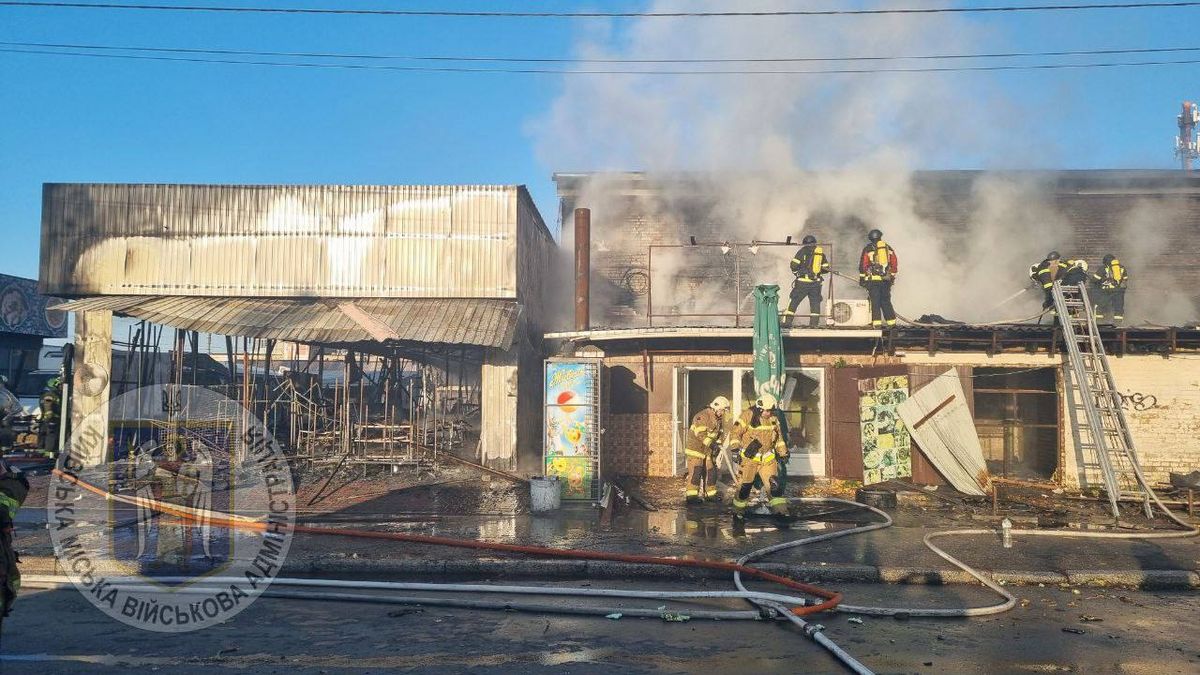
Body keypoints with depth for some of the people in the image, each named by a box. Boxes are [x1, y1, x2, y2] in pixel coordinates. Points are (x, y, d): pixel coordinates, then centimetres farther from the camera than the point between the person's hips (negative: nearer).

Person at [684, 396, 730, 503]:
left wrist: (718, 444, 2)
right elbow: (700, 434, -26)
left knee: (711, 471, 10)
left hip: (708, 450, 9)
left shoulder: (718, 419, 11)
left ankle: (710, 494, 21)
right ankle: (691, 495, -12)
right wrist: (712, 444, -29)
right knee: (696, 471, -14)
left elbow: (719, 433, 19)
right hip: (695, 448, -9)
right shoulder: (703, 416, -19)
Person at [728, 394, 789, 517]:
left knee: (773, 484, -7)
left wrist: (783, 452, 20)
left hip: (767, 458, 4)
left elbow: (778, 437, 19)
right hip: (749, 457, -4)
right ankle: (738, 510, 16)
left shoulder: (773, 419, 6)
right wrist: (735, 446, -21)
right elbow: (735, 432, -10)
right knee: (744, 485, -1)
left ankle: (780, 509, -5)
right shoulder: (748, 416, -10)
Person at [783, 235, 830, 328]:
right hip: (817, 282, 4)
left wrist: (796, 272, 11)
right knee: (815, 303, 14)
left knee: (794, 301, 3)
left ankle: (787, 322, 0)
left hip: (803, 282, -4)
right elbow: (826, 268, 13)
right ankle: (813, 323, 9)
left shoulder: (804, 251, -3)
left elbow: (794, 265, -7)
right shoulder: (821, 252, 11)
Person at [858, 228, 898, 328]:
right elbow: (894, 264, 15)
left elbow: (863, 265, -3)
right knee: (886, 301, 12)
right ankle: (891, 322, 12)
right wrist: (892, 277, 22)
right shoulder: (888, 248, 13)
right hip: (886, 280, 4)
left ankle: (877, 323, -8)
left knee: (875, 302, -3)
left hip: (873, 279, -4)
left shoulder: (868, 249, 0)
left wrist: (861, 278, 3)